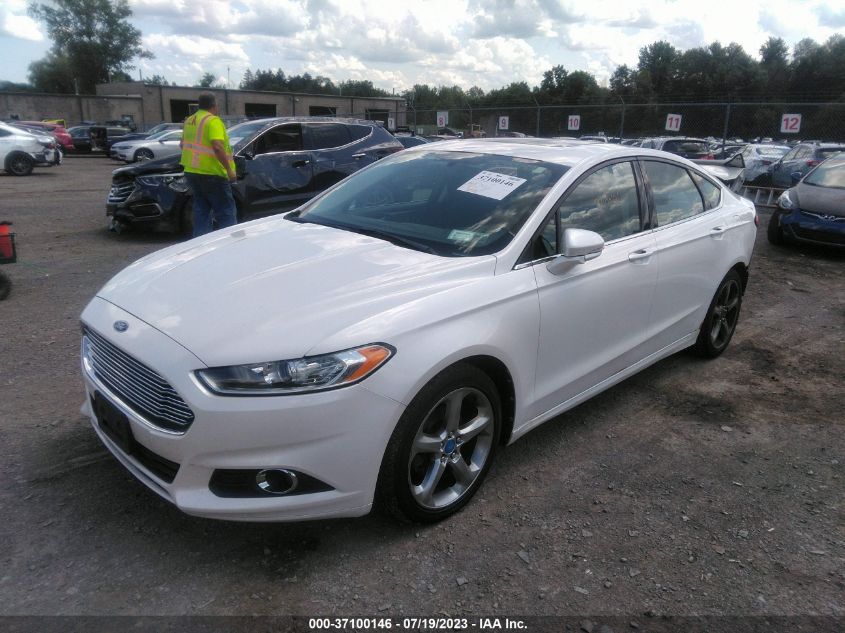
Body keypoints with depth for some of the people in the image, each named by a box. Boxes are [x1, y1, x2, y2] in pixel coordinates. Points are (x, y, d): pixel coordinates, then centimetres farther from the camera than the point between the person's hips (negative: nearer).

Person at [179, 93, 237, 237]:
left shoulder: (189, 121, 14)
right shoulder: (213, 121, -12)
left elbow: (183, 144, 24)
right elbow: (217, 147, -25)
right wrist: (229, 169, -22)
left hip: (191, 172, 8)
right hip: (211, 174, -8)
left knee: (201, 213, 13)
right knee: (226, 214, -1)